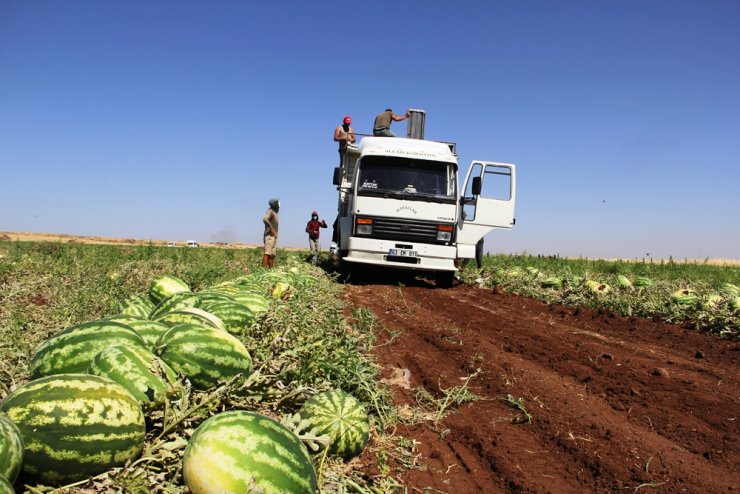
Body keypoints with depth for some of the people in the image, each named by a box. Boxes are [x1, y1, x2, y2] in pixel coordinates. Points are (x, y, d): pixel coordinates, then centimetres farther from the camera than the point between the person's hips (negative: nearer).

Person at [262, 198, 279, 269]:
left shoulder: (274, 212, 20)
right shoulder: (270, 211, -8)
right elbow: (264, 219, -27)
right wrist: (271, 228, -25)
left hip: (274, 236, 10)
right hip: (270, 235, -10)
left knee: (273, 255, 9)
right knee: (267, 253, -16)